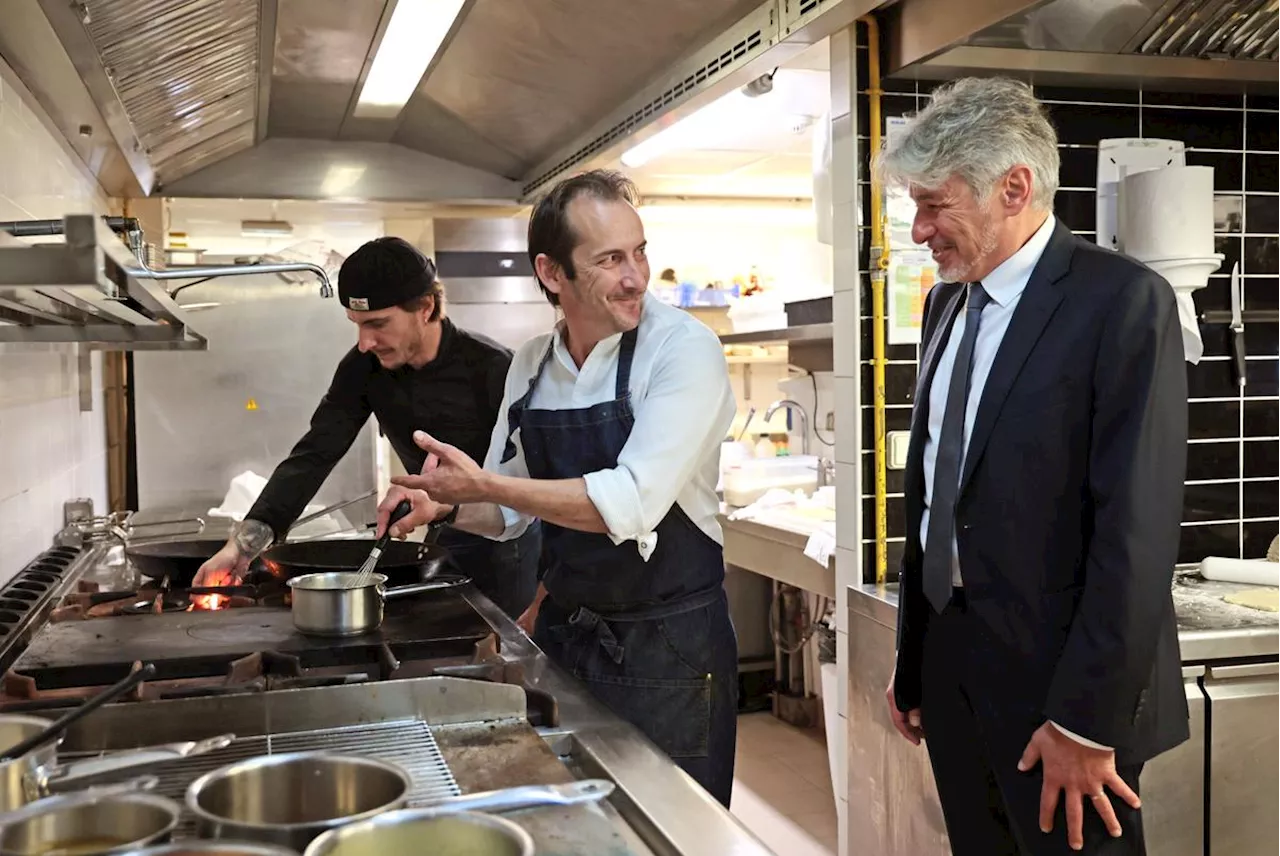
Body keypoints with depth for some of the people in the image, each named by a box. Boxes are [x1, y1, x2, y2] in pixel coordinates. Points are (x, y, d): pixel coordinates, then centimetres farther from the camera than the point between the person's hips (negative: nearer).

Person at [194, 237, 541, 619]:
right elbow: (314, 454, -13)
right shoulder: (364, 367, -9)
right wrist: (246, 540, -24)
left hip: (504, 544, -4)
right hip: (439, 541, 5)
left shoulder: (492, 369, -24)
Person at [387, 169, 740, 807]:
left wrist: (484, 485, -23)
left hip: (668, 643, -5)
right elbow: (508, 509, 13)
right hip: (565, 631, 6)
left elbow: (630, 504, -26)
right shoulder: (530, 366, 2)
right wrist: (449, 502, -8)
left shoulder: (684, 349, -16)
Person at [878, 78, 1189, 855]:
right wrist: (913, 662, 12)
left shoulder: (1124, 300, -12)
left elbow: (1137, 527, -17)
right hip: (952, 666, 6)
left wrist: (1087, 717, -17)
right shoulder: (948, 303, 9)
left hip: (1058, 677, -6)